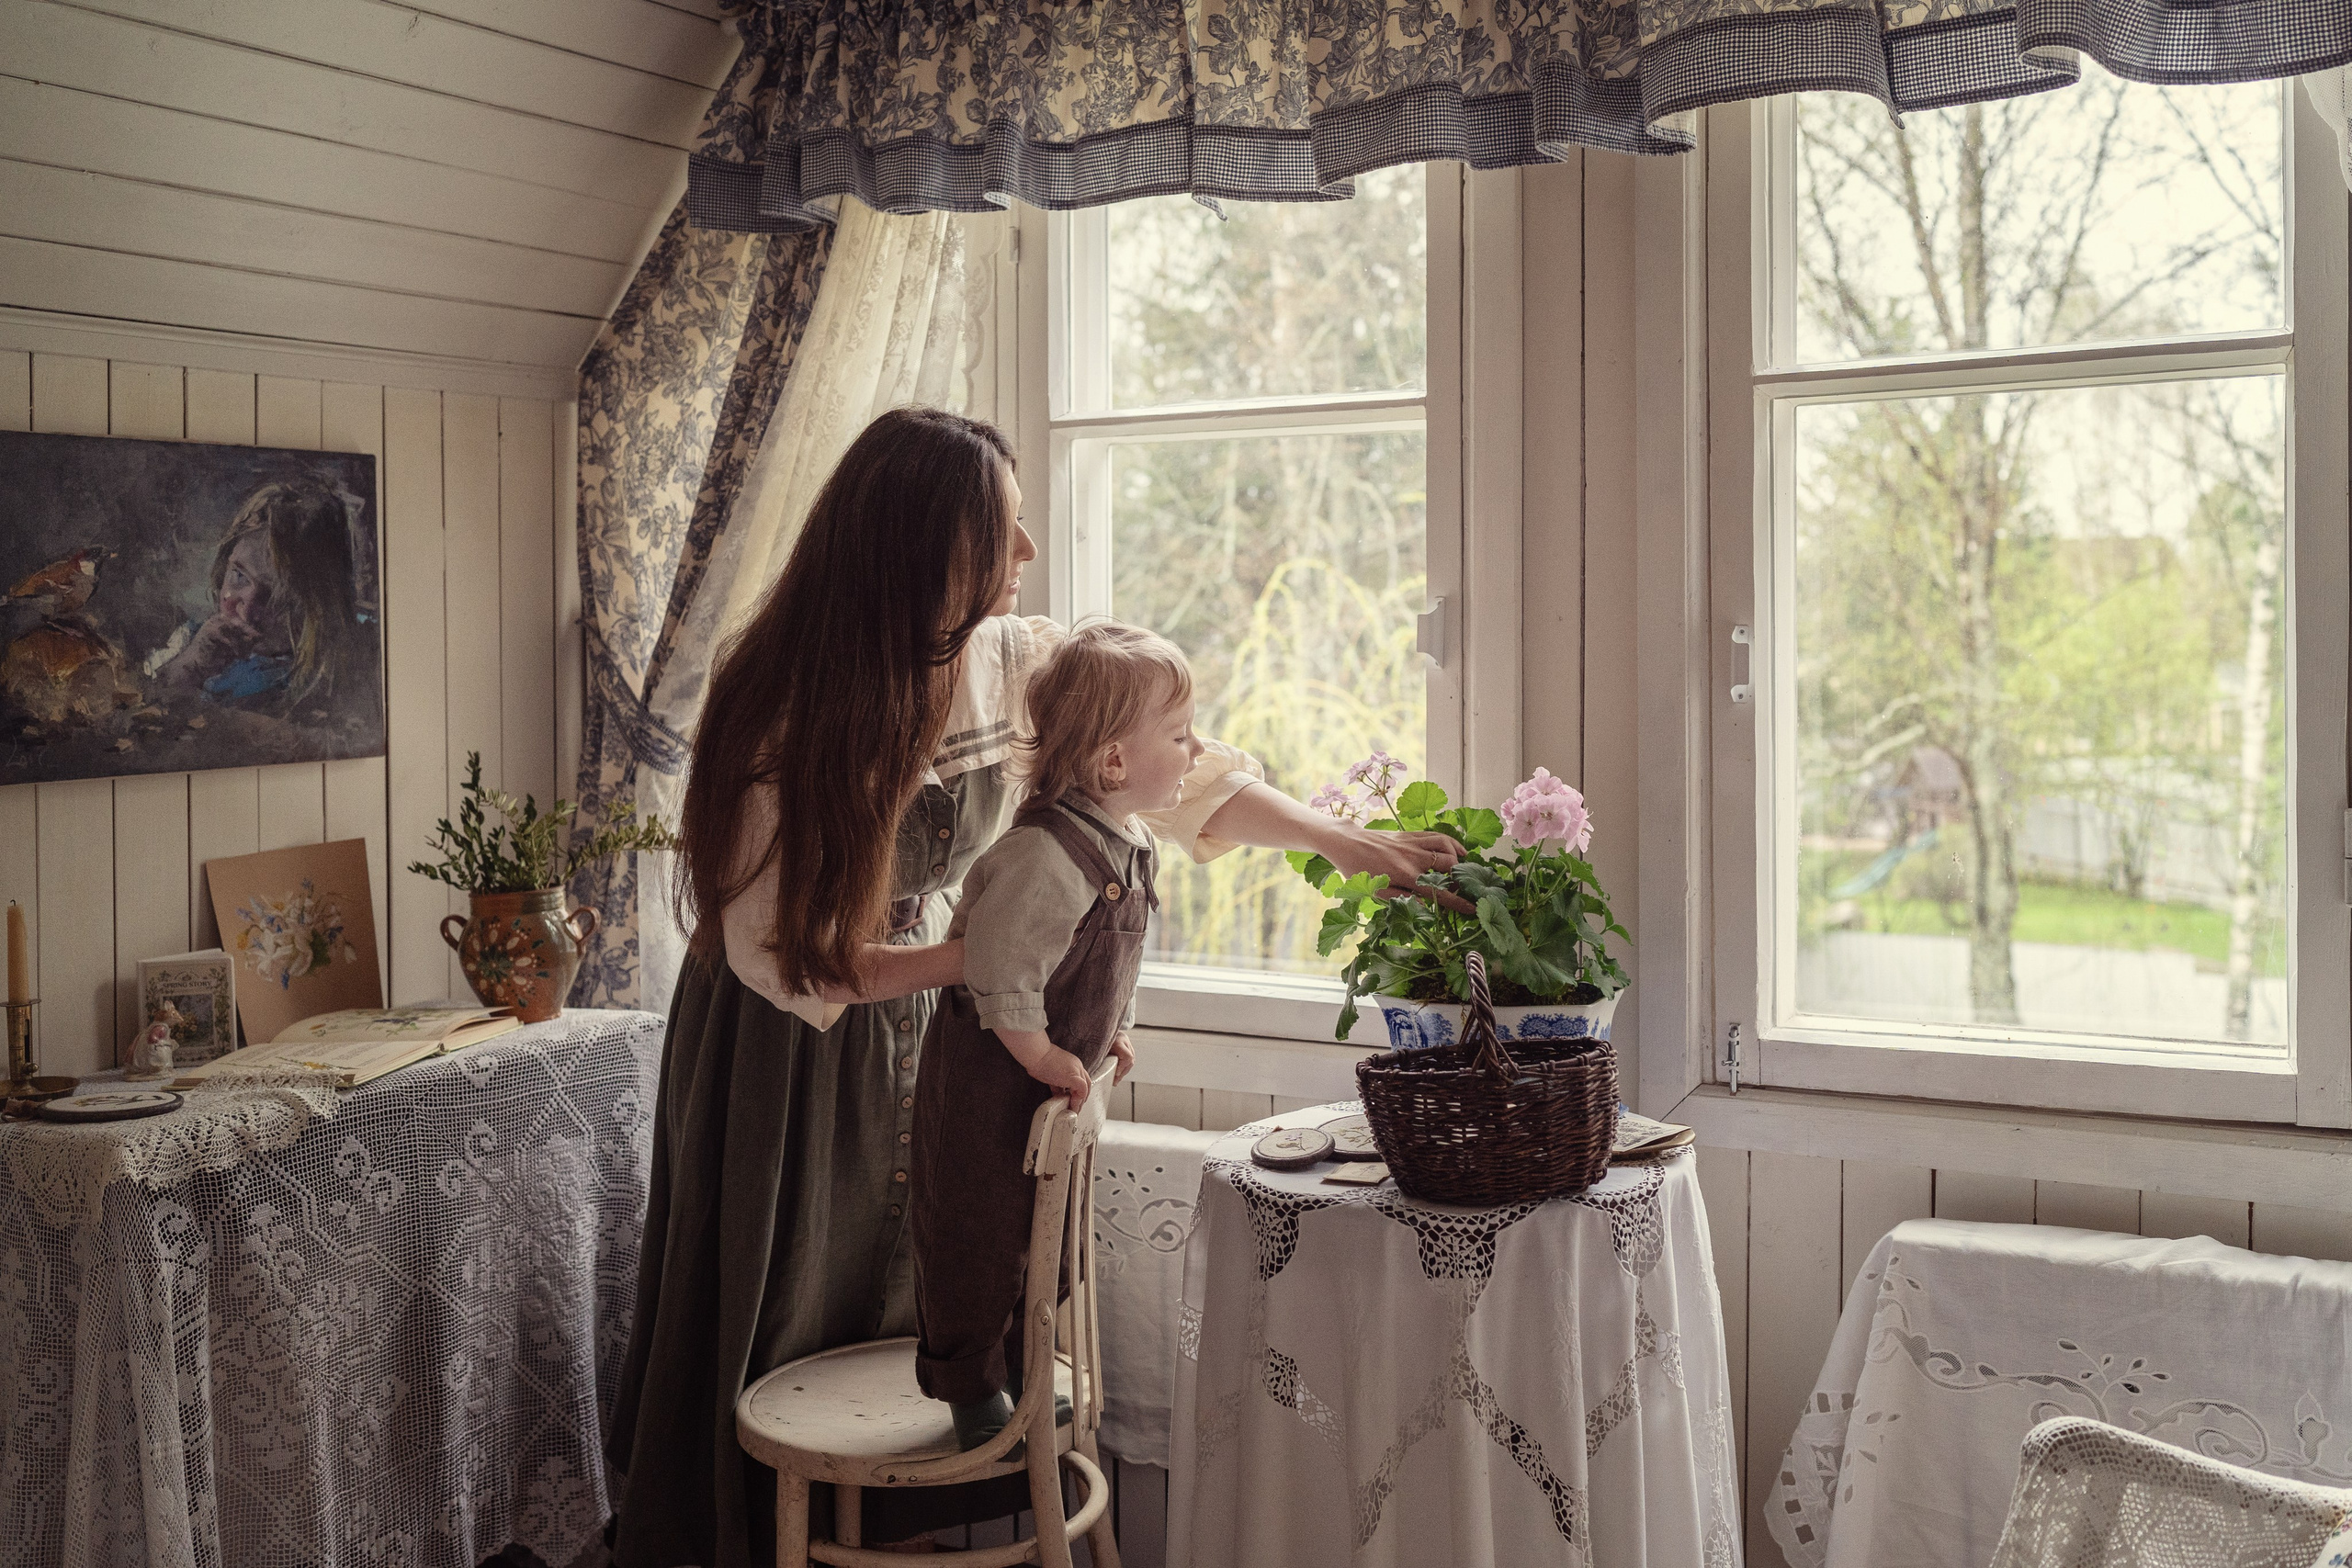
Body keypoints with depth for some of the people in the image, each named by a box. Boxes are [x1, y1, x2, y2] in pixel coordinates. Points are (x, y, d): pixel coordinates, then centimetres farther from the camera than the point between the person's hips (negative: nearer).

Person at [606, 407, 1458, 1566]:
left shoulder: (1013, 663, -10)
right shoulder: (788, 700, -25)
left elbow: (1176, 764, 0)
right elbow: (782, 951, -25)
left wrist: (1347, 842, -1)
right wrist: (980, 955, -30)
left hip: (915, 1031, 5)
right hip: (785, 1049, -5)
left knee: (909, 1311, 13)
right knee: (771, 1339, 7)